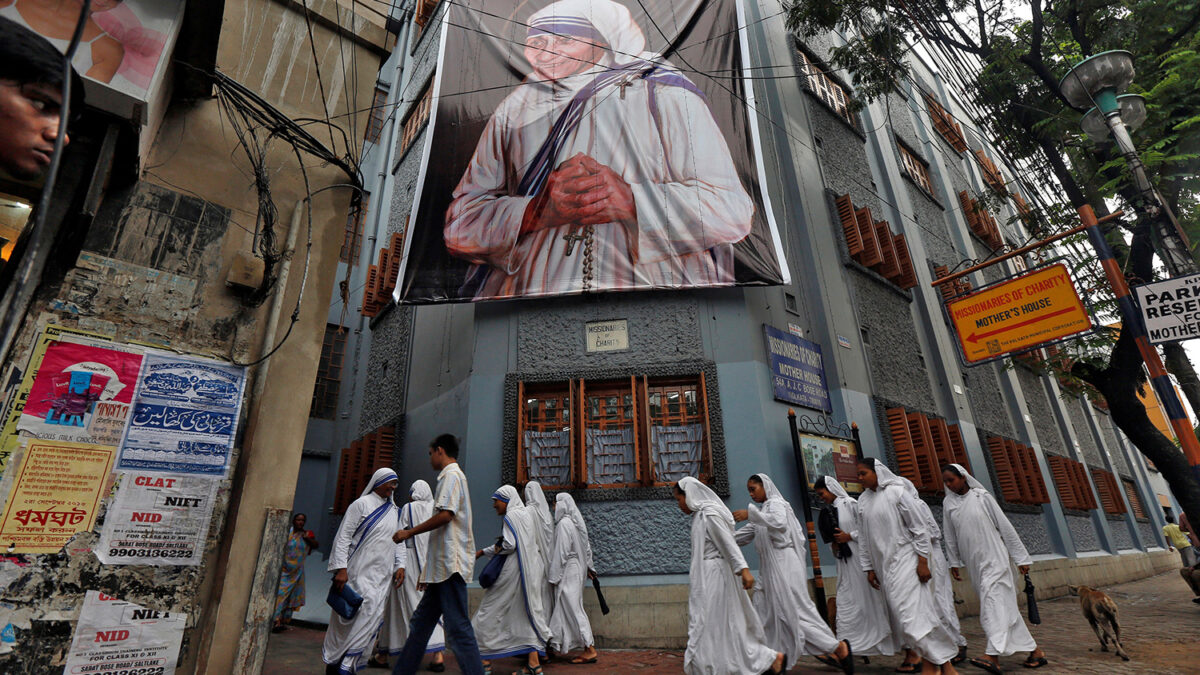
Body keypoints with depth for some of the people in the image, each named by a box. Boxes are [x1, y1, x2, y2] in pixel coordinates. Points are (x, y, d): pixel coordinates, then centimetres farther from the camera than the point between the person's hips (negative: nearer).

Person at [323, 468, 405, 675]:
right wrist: (341, 568, -14)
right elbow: (343, 537, -7)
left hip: (382, 575, 5)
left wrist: (400, 565, 8)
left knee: (372, 617, -1)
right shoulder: (361, 504, -3)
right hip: (360, 572, -5)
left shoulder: (394, 511, 15)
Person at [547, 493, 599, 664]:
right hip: (578, 568, 9)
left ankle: (589, 650, -1)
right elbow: (587, 547, 15)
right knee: (569, 607, 14)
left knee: (572, 607, -4)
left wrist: (554, 576, -14)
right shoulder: (576, 521, 10)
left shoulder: (564, 523, -17)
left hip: (568, 570, -9)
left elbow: (561, 553, -19)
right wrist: (589, 567, 21)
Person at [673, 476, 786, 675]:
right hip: (707, 577, 9)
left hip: (714, 576, -9)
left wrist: (743, 569, -29)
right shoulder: (700, 514, 14)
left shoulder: (709, 513, -14)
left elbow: (728, 542, -22)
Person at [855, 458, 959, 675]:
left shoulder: (896, 492, -9)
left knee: (912, 611, -8)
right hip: (884, 566, 5)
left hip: (905, 561, -5)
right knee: (903, 615, 6)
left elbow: (919, 528, -7)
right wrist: (868, 568, 11)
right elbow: (864, 537, 11)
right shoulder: (863, 501, 6)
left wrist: (923, 562, -10)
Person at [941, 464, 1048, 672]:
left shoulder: (982, 497, -7)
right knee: (1004, 605, 9)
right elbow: (950, 537, 11)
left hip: (994, 558, -4)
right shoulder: (948, 504, 3)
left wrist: (1021, 558, -1)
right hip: (974, 562, 4)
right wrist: (954, 562, 13)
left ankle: (993, 657, -20)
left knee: (992, 602, -15)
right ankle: (1034, 650, 21)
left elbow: (1005, 527, -2)